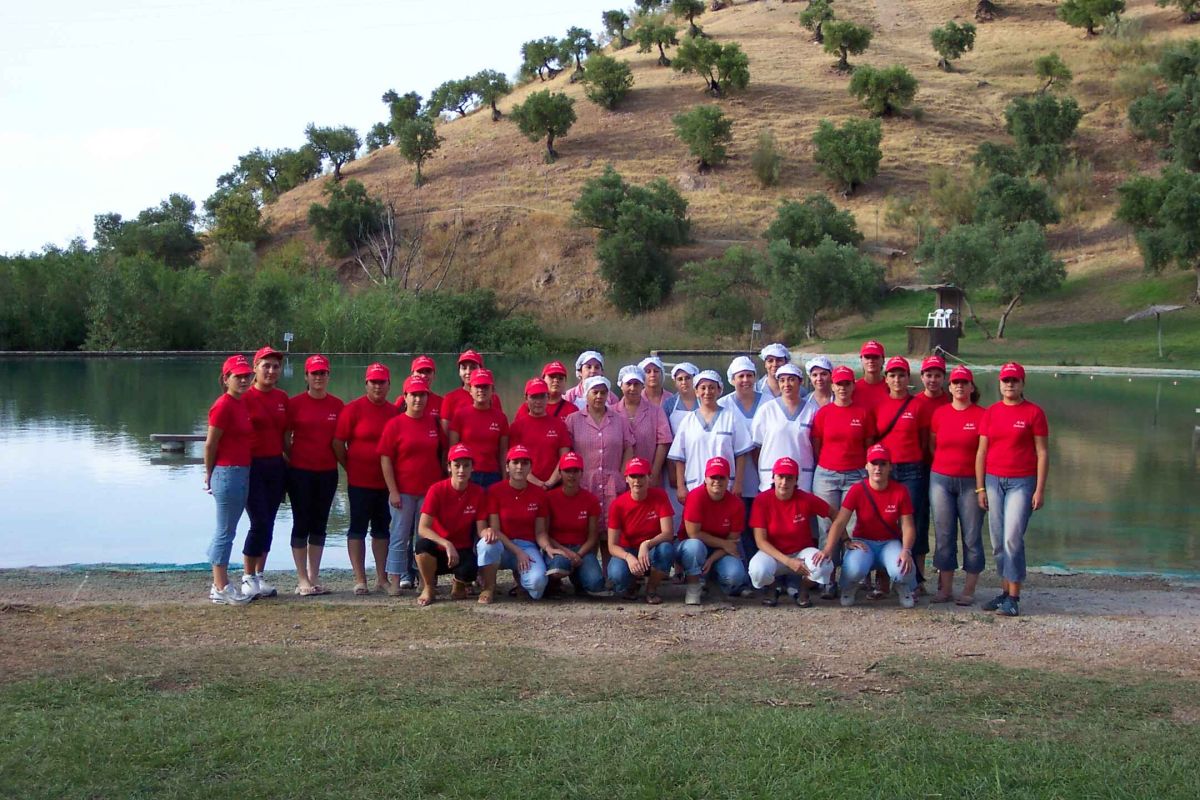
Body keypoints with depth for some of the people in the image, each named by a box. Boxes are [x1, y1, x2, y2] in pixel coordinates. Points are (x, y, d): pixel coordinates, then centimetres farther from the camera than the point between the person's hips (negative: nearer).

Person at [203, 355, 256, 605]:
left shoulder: (241, 404, 12)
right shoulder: (223, 406, -15)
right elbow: (210, 445, -13)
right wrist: (209, 475, -3)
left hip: (242, 473, 9)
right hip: (227, 473, -9)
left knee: (226, 531, 14)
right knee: (225, 532, -3)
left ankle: (220, 585, 21)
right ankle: (221, 589, 3)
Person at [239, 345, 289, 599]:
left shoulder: (282, 398, 9)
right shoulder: (246, 397, -8)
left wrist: (287, 459, 9)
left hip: (276, 466, 6)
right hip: (253, 466, -6)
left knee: (268, 523, 9)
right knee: (259, 522, -8)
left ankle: (260, 576, 18)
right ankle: (248, 578, 5)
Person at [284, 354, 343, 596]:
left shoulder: (337, 405, 4)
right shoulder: (295, 403, -4)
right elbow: (285, 437, 0)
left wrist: (341, 459, 5)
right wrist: (290, 460, -3)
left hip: (327, 472, 3)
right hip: (300, 471, -3)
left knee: (320, 524, 9)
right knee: (302, 523, 0)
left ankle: (314, 577, 17)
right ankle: (302, 579, 4)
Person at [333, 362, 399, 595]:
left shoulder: (394, 412, 6)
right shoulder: (353, 409, -6)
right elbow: (338, 442, -6)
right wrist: (349, 466, 0)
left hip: (387, 481, 4)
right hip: (360, 480, -4)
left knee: (382, 528, 12)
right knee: (358, 528, 1)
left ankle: (382, 579, 19)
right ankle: (360, 580, 4)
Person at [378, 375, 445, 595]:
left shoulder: (434, 423, 6)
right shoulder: (395, 424, -4)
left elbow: (443, 454, 12)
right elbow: (385, 459, -5)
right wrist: (393, 491, -10)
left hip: (430, 491, 3)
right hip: (403, 491, -3)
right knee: (400, 536, 1)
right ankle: (395, 580, 4)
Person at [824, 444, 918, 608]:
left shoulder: (900, 491, -7)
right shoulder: (857, 490, -10)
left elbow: (907, 526, -7)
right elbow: (839, 522, -16)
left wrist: (906, 551, -27)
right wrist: (828, 550, -31)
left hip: (890, 543, 1)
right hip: (863, 542, -1)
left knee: (901, 570, -33)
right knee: (855, 569, -36)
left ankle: (906, 590, 6)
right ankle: (848, 589, 3)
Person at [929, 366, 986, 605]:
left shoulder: (981, 415, -1)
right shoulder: (939, 414, 8)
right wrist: (943, 464, 5)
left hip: (970, 481, -3)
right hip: (941, 479, 3)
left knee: (972, 536, -1)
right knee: (943, 536, 4)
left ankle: (969, 590, 6)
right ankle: (945, 588, 11)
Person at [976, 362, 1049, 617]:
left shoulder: (1034, 412, -1)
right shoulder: (990, 412, 9)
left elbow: (1042, 452, -2)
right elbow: (982, 451, 10)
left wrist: (1040, 489, -7)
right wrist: (980, 488, 6)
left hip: (1022, 482, -4)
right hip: (993, 481, 4)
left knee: (1013, 539, -11)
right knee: (998, 541, 6)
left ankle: (1013, 598, -6)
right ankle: (1004, 592, 15)